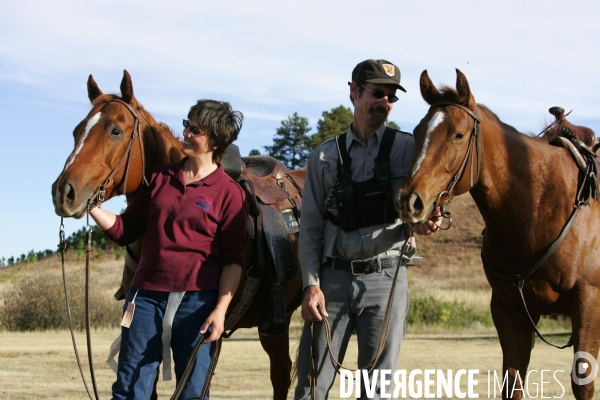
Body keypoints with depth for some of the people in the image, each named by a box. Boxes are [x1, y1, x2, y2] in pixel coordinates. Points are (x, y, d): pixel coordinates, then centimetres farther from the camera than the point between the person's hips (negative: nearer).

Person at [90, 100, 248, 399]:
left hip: (197, 301, -3)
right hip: (146, 296, 4)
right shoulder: (159, 177, 10)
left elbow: (233, 259, -5)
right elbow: (125, 231, 13)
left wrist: (221, 310, -14)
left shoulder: (229, 192, -2)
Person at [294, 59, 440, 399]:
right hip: (333, 279, 1)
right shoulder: (325, 156, 8)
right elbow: (311, 227, 6)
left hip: (386, 279, -1)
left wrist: (424, 223, -22)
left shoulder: (408, 148, 4)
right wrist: (311, 284, -5)